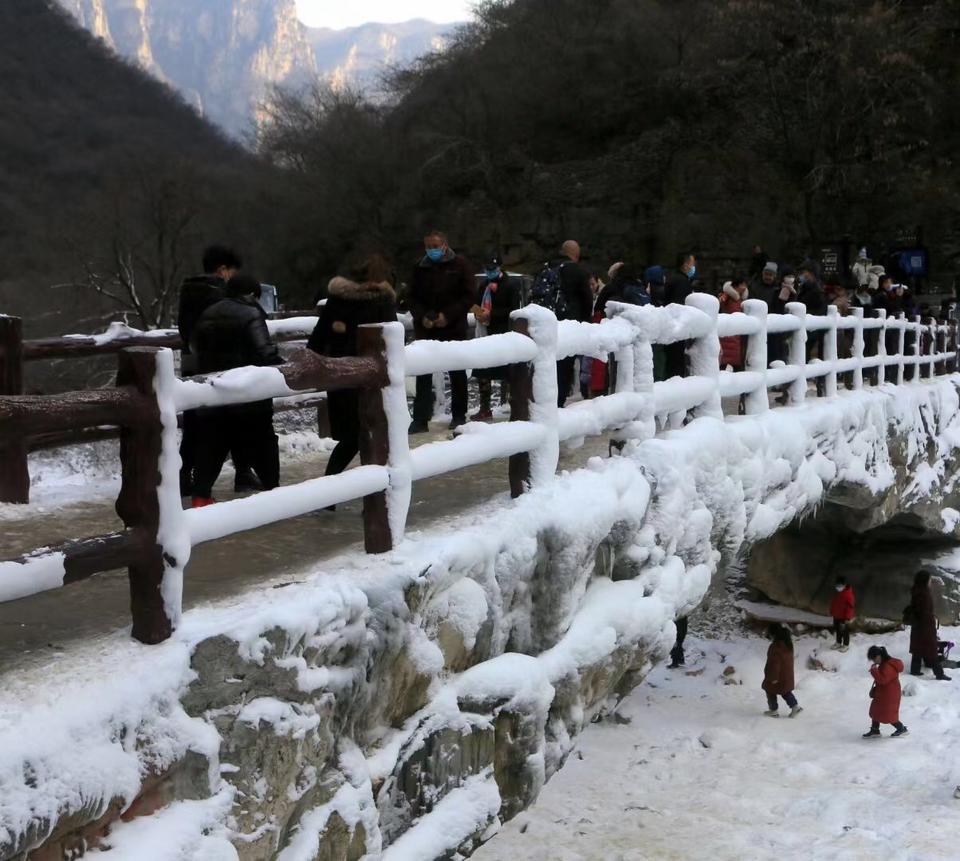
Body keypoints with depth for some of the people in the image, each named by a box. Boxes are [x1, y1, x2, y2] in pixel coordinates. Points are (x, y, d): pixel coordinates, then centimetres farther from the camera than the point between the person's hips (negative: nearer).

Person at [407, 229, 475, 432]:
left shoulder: (459, 264, -2)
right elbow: (412, 298, 10)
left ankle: (459, 416, 18)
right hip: (426, 329, 2)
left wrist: (448, 315, -14)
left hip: (453, 328, -2)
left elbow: (469, 295, -5)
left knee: (457, 373, 8)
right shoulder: (420, 268, 6)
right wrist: (422, 316, -9)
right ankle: (421, 419, 3)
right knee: (423, 374, 0)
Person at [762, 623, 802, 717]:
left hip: (777, 675, -8)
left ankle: (773, 710, 19)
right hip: (787, 674, 8)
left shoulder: (775, 646, -28)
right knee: (785, 691, 22)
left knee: (771, 691, 11)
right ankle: (795, 706, 15)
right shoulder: (788, 643, 1)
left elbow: (774, 663, -26)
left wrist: (773, 677, -19)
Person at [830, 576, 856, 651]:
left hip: (844, 617, -7)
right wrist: (832, 612, 16)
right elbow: (833, 602, 13)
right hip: (836, 615, 7)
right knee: (838, 630, 20)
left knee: (845, 631, 7)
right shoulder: (836, 592, -1)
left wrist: (848, 618, -21)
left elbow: (850, 606, -22)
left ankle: (846, 645, 21)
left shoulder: (848, 594, -24)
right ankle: (838, 643, 36)